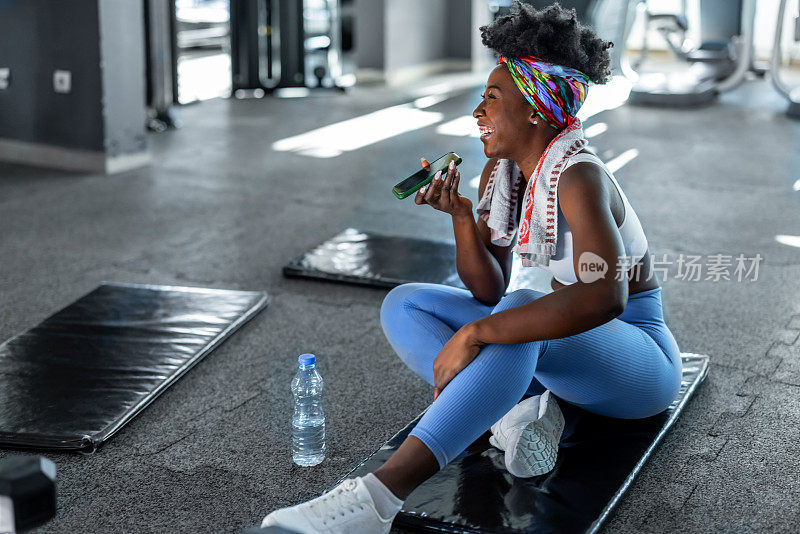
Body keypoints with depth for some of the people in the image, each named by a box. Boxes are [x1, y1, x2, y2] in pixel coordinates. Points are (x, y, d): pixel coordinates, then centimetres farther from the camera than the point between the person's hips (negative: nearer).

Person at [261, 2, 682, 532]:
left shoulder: (578, 176, -24)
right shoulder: (500, 174, 1)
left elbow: (604, 296, -40)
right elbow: (489, 292, 0)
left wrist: (474, 334, -38)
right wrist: (461, 216, -18)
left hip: (637, 353, -8)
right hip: (556, 351, 8)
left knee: (521, 310, -41)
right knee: (403, 305, -2)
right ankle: (521, 409, -20)